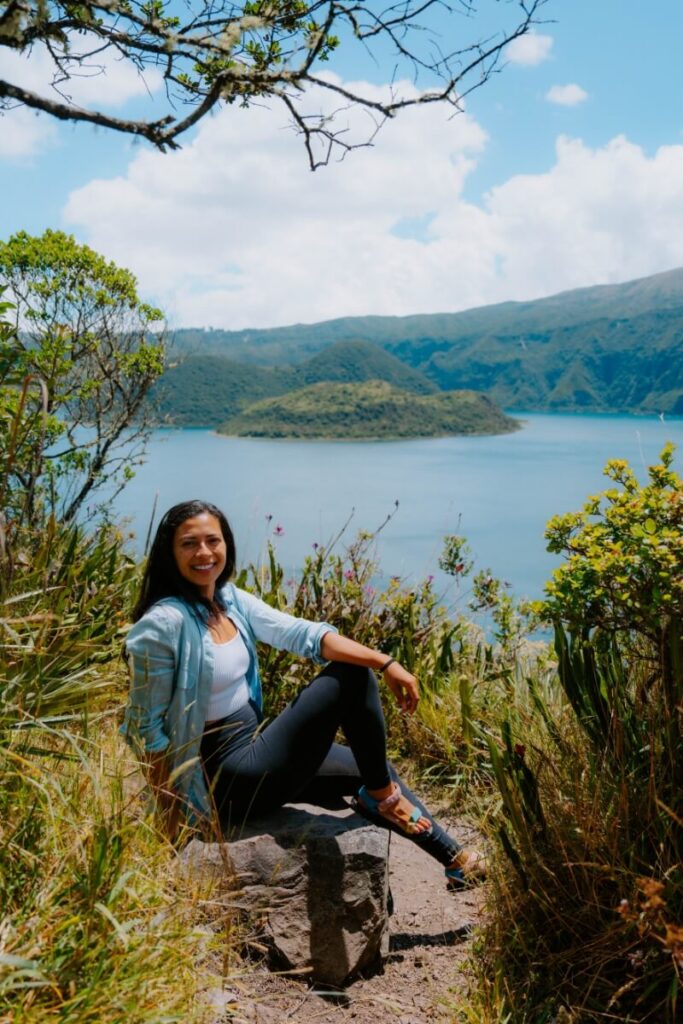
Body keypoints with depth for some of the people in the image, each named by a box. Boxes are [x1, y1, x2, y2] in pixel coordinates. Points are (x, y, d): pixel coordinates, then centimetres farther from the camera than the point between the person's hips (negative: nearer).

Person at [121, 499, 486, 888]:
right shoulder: (163, 625, -21)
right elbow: (148, 728, -17)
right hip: (228, 779, -8)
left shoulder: (232, 600, 3)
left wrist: (384, 662, -18)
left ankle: (452, 856, 33)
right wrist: (172, 812, -15)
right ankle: (380, 795, 6)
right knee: (352, 675, -10)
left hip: (253, 750, 8)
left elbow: (302, 633, -7)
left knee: (374, 770, 16)